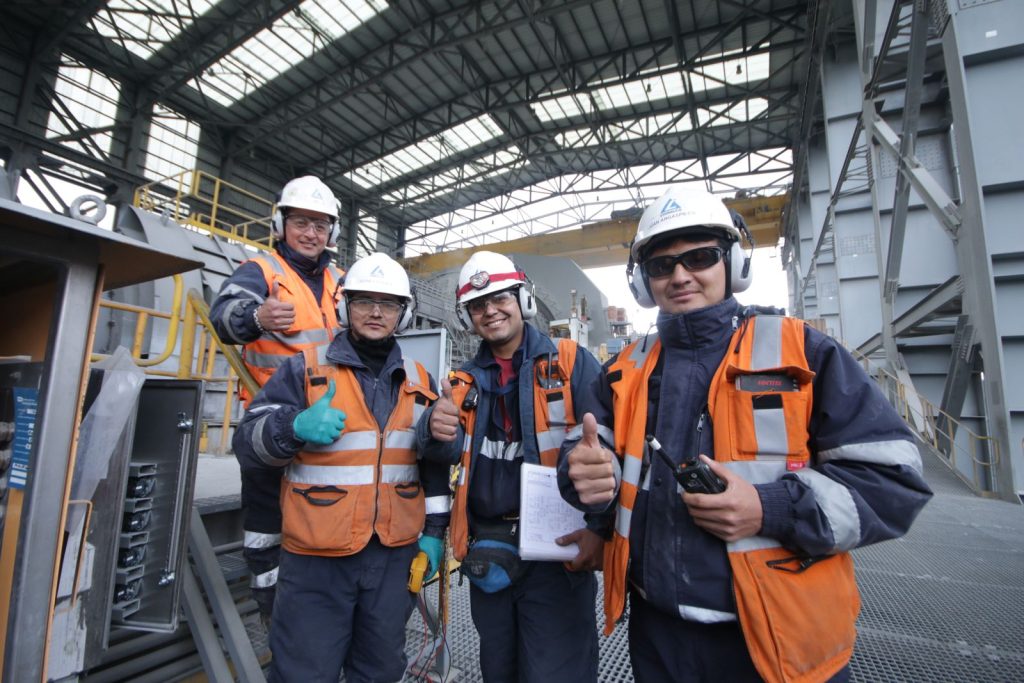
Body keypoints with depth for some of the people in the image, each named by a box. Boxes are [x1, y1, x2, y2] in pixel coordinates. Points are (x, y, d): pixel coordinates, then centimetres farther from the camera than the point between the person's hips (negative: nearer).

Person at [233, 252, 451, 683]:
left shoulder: (420, 382, 6)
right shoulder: (305, 369, -4)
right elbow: (248, 444, -7)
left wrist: (434, 529, 8)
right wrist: (294, 427, -27)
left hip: (396, 556, 3)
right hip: (316, 559, -3)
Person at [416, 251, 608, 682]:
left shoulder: (572, 363, -8)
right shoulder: (466, 380, 7)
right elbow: (451, 451, -2)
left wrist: (599, 527, -20)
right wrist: (436, 430, -24)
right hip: (486, 552, 6)